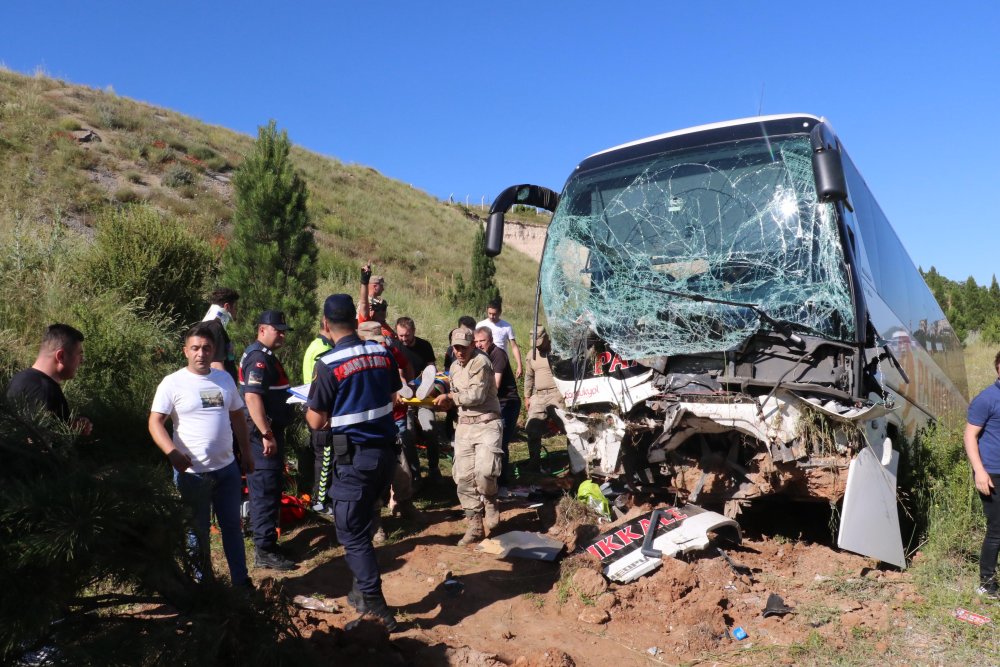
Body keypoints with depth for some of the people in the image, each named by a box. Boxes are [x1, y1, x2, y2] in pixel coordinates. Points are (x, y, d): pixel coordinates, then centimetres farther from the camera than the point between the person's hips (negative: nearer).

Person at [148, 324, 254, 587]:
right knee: (197, 532, 11)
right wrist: (173, 453, -29)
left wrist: (246, 453, 14)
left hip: (227, 468, 4)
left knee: (232, 526, 13)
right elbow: (155, 422, -13)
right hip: (192, 472, -4)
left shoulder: (224, 378, 6)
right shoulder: (173, 383, -9)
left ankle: (241, 581, 26)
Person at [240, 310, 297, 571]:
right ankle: (265, 552, -1)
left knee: (268, 489, 18)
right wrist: (267, 435, -28)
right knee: (266, 491, -6)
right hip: (263, 433, -11)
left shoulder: (266, 355, 16)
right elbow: (252, 397, -26)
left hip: (269, 430, 11)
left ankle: (266, 539, 30)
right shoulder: (258, 358, -18)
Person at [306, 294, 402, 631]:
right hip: (385, 449, 7)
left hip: (354, 455, -6)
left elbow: (317, 422, -9)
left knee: (352, 532, 3)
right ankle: (363, 592, 34)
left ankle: (377, 609, 4)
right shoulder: (382, 353, 1)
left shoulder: (328, 364, -16)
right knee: (361, 523, 23)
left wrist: (308, 409, 12)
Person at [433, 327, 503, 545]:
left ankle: (490, 503, 11)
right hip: (464, 425, 7)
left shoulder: (481, 362, -12)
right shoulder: (454, 367, 15)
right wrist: (447, 402, 2)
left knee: (484, 471, -23)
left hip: (487, 423, -7)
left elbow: (477, 395, -18)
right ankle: (475, 526, 15)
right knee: (464, 477, 3)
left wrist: (449, 397, -8)